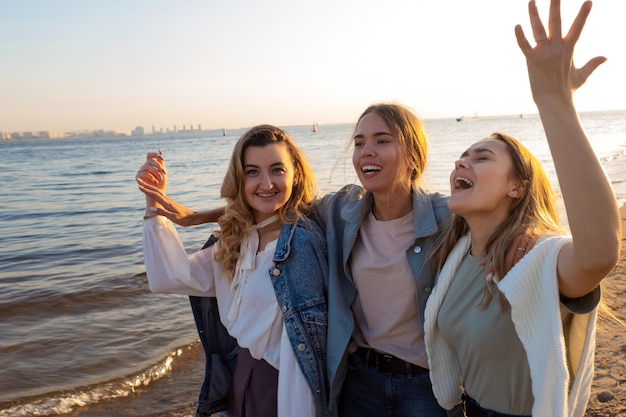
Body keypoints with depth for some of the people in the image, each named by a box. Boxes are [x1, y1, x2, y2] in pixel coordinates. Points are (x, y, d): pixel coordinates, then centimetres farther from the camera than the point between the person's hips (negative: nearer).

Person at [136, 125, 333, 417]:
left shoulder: (300, 241, -23)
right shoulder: (238, 240, -1)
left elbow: (301, 345, -23)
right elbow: (169, 277, -1)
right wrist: (154, 202, -3)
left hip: (281, 387, -7)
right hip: (241, 379, 7)